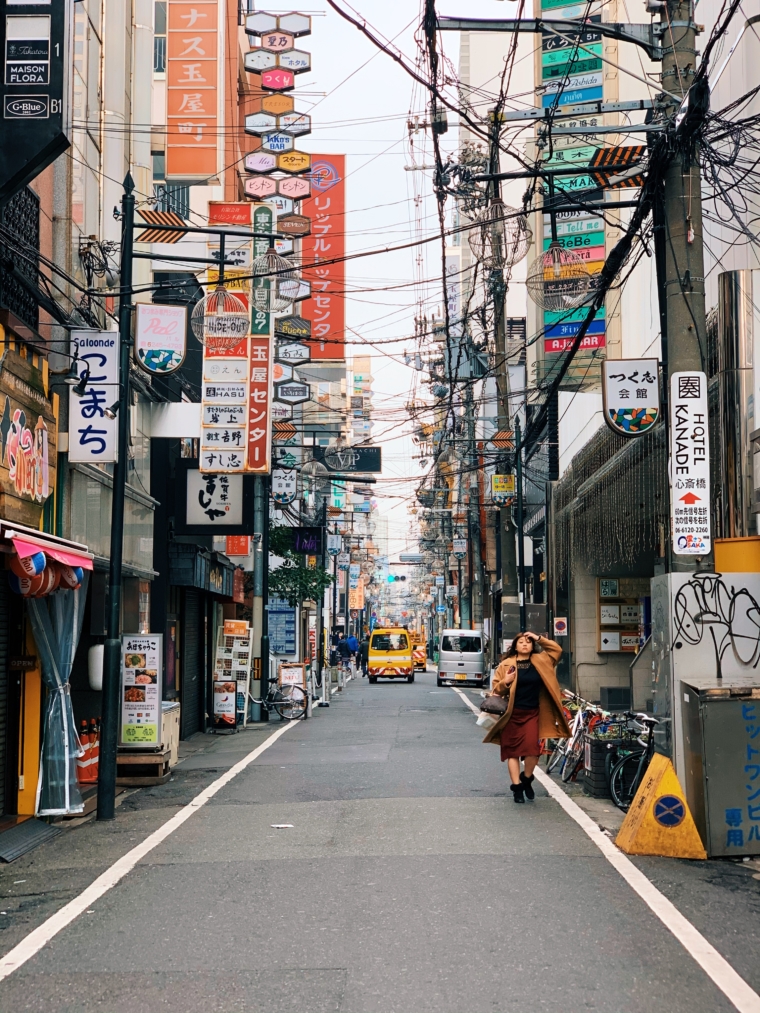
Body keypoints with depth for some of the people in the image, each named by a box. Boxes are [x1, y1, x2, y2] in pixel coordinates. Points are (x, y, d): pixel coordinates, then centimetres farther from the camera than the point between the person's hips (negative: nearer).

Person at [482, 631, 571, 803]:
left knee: (532, 748, -12)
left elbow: (557, 650, 15)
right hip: (513, 714, -1)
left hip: (533, 713, 1)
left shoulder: (540, 661, 8)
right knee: (513, 750, 2)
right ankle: (517, 787, 10)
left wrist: (539, 638, 6)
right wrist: (505, 682, -18)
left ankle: (526, 780, 13)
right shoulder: (506, 664, 0)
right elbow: (496, 689, 3)